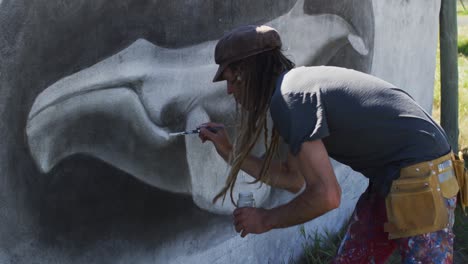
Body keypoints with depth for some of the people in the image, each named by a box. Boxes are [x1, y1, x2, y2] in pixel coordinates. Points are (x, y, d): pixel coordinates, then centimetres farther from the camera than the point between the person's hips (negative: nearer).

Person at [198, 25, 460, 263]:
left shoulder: (287, 98, -17)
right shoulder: (300, 84, 12)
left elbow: (326, 195, -21)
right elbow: (293, 178, 19)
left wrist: (266, 219, -6)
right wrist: (230, 151, 19)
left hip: (422, 183, -10)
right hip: (388, 182, 10)